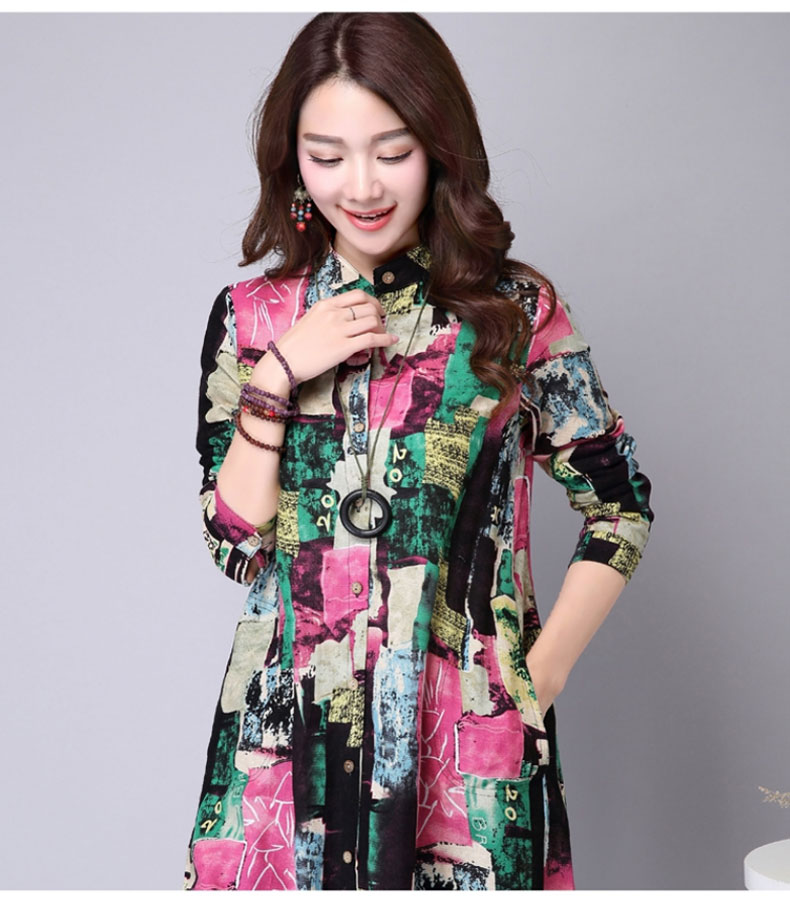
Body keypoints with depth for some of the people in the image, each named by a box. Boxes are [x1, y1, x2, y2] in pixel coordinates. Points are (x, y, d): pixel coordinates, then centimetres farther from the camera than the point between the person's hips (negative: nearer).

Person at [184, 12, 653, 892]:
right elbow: (237, 545, -1)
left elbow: (619, 505, 3)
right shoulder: (251, 316, 3)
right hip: (289, 733, 2)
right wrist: (277, 379, -11)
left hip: (470, 733, -1)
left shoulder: (516, 311, -3)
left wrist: (541, 673, -4)